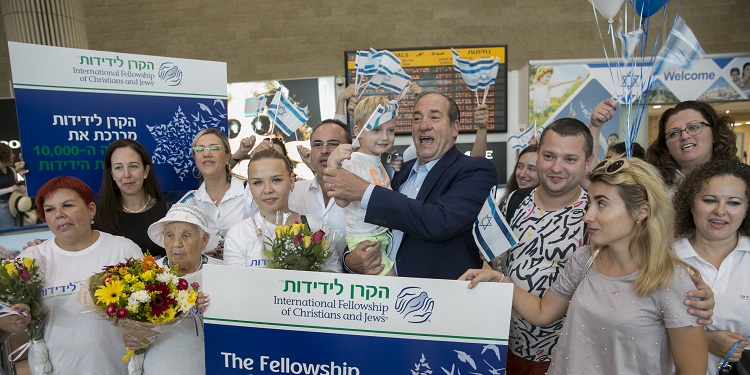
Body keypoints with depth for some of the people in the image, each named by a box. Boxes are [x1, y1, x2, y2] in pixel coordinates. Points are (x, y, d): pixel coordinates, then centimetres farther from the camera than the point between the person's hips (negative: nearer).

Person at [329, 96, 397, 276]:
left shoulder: (379, 161, 9)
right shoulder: (352, 162, -19)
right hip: (365, 241, -9)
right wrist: (333, 165, -48)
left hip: (384, 234, 9)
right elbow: (342, 200, -36)